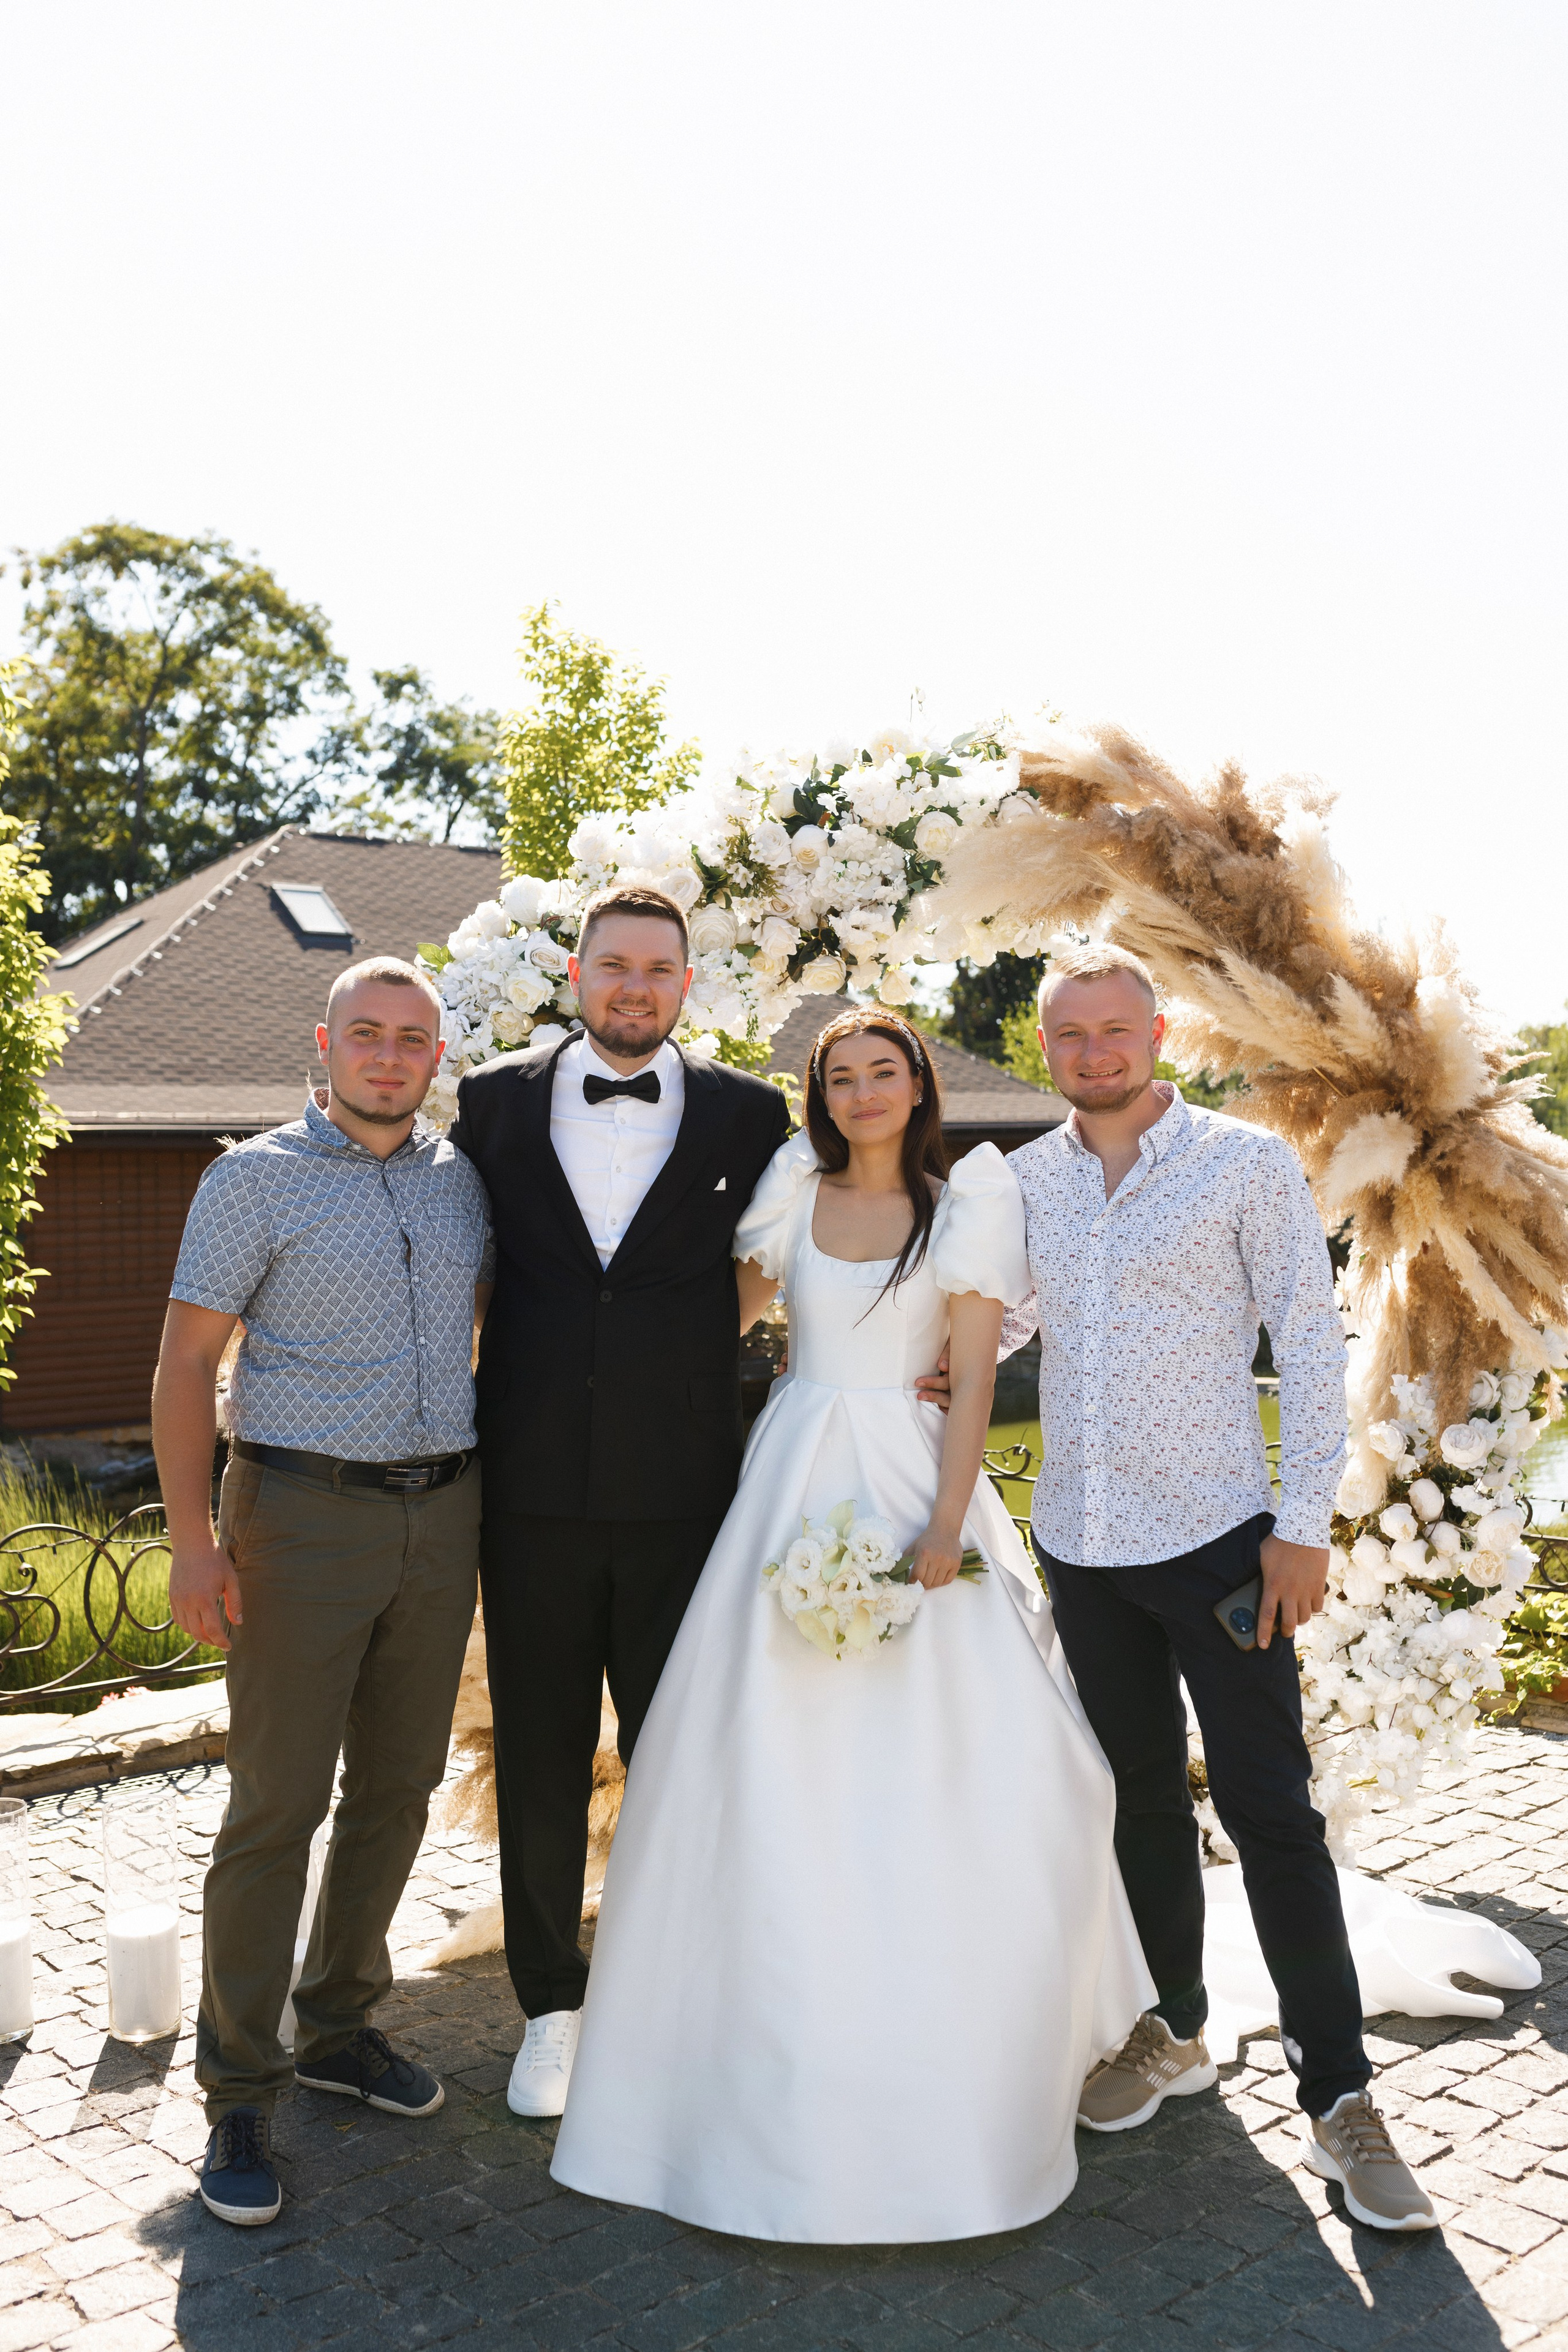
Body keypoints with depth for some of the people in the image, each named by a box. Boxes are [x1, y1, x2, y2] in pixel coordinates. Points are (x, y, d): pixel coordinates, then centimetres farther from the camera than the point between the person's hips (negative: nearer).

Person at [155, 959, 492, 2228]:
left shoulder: (461, 1175, 9)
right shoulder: (257, 1177, -4)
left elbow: (498, 1311, 20)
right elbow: (186, 1363, -6)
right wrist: (192, 1538, -13)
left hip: (443, 1515, 5)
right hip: (303, 1515, -5)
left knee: (397, 1788, 13)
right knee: (277, 1804, -1)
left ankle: (341, 2026, 32)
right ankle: (240, 2093, 14)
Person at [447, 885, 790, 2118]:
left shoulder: (745, 1114, 2)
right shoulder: (496, 1100, 4)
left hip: (680, 1493, -1)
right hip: (533, 1492, 1)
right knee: (539, 1762, 12)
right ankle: (551, 2006, 31)